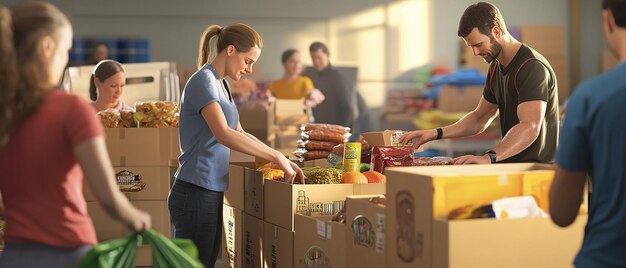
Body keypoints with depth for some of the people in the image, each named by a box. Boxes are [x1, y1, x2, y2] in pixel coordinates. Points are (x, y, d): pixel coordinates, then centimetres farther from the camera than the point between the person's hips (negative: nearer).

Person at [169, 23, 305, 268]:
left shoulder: (221, 84, 16)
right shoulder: (203, 81, -12)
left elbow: (239, 134, 23)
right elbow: (224, 134, -25)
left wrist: (281, 159, 13)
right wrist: (277, 157, -21)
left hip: (211, 193, 9)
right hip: (196, 193, -9)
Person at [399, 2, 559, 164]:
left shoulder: (533, 67, -17)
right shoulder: (496, 68, 13)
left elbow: (530, 128, -29)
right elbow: (479, 119, 22)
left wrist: (489, 158, -41)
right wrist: (436, 133, 9)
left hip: (537, 167, -8)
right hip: (511, 166, 8)